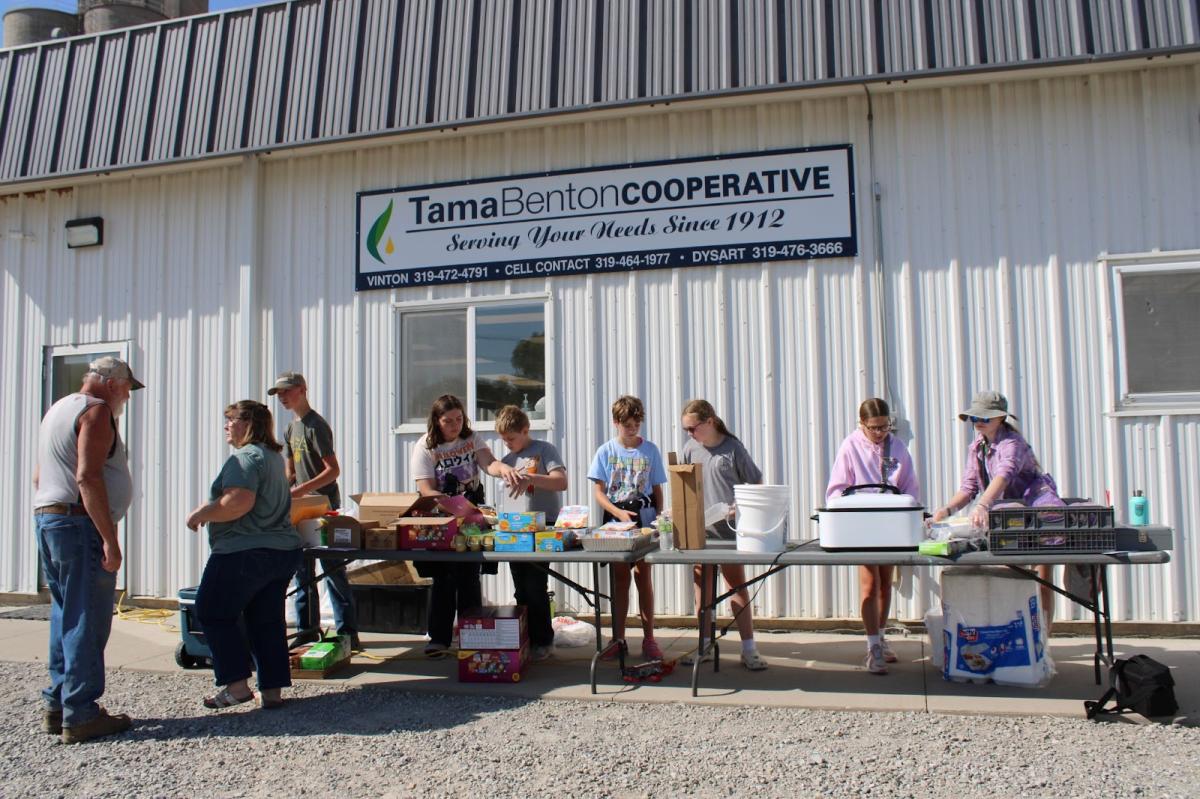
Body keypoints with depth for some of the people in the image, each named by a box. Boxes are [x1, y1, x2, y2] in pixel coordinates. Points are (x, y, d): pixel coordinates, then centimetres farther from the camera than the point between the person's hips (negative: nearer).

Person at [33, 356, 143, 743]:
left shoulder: (57, 409, 20)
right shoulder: (95, 411, -10)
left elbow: (39, 475, 24)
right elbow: (87, 476, -21)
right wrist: (110, 539, -22)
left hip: (46, 519, 10)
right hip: (81, 524, -10)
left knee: (65, 618, 15)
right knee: (87, 621, -6)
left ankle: (56, 705, 20)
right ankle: (80, 716, -3)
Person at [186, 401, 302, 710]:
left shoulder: (245, 457, -14)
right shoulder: (274, 456, 17)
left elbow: (239, 502, -27)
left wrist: (201, 514, -12)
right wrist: (211, 507, 21)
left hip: (244, 553, -9)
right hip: (284, 549, 9)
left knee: (214, 615, 7)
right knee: (268, 621, 12)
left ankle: (237, 685, 5)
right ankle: (272, 690, 14)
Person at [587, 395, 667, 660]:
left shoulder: (650, 450, 3)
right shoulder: (606, 451, 0)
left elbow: (657, 490, 8)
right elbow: (598, 491, -1)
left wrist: (659, 517, -4)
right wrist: (618, 512, -15)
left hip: (645, 520, 0)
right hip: (616, 520, 0)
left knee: (643, 576, 3)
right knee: (619, 579, 7)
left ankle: (649, 638, 12)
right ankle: (618, 639, 15)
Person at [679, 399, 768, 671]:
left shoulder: (732, 448, -6)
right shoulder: (690, 448, 5)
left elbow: (756, 484, -1)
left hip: (729, 528, -4)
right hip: (698, 528, 4)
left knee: (736, 584, 1)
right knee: (702, 585, 11)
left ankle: (748, 649, 8)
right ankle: (704, 646, 22)